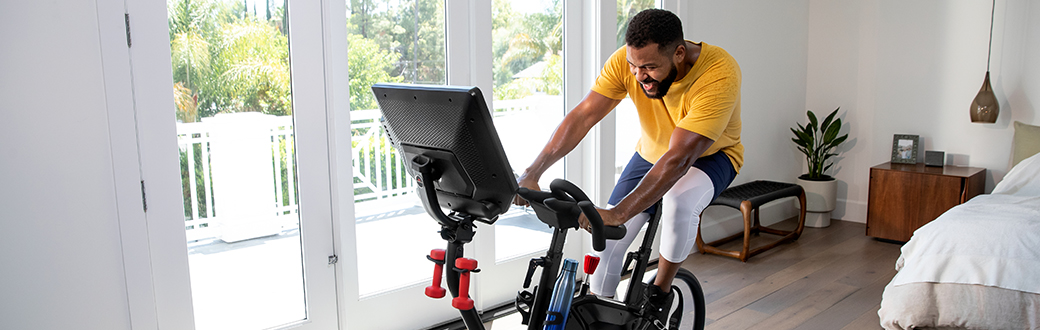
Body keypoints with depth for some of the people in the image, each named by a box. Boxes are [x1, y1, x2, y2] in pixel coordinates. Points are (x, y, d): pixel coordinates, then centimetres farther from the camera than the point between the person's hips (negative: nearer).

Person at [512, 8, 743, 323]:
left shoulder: (719, 73, -37)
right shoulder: (627, 61, -24)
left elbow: (679, 158, -43)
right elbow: (583, 116, -26)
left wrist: (617, 214, -50)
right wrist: (531, 174, -36)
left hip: (709, 155, -4)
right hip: (651, 153, 4)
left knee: (679, 202, -37)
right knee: (607, 241, -6)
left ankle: (660, 292, -10)